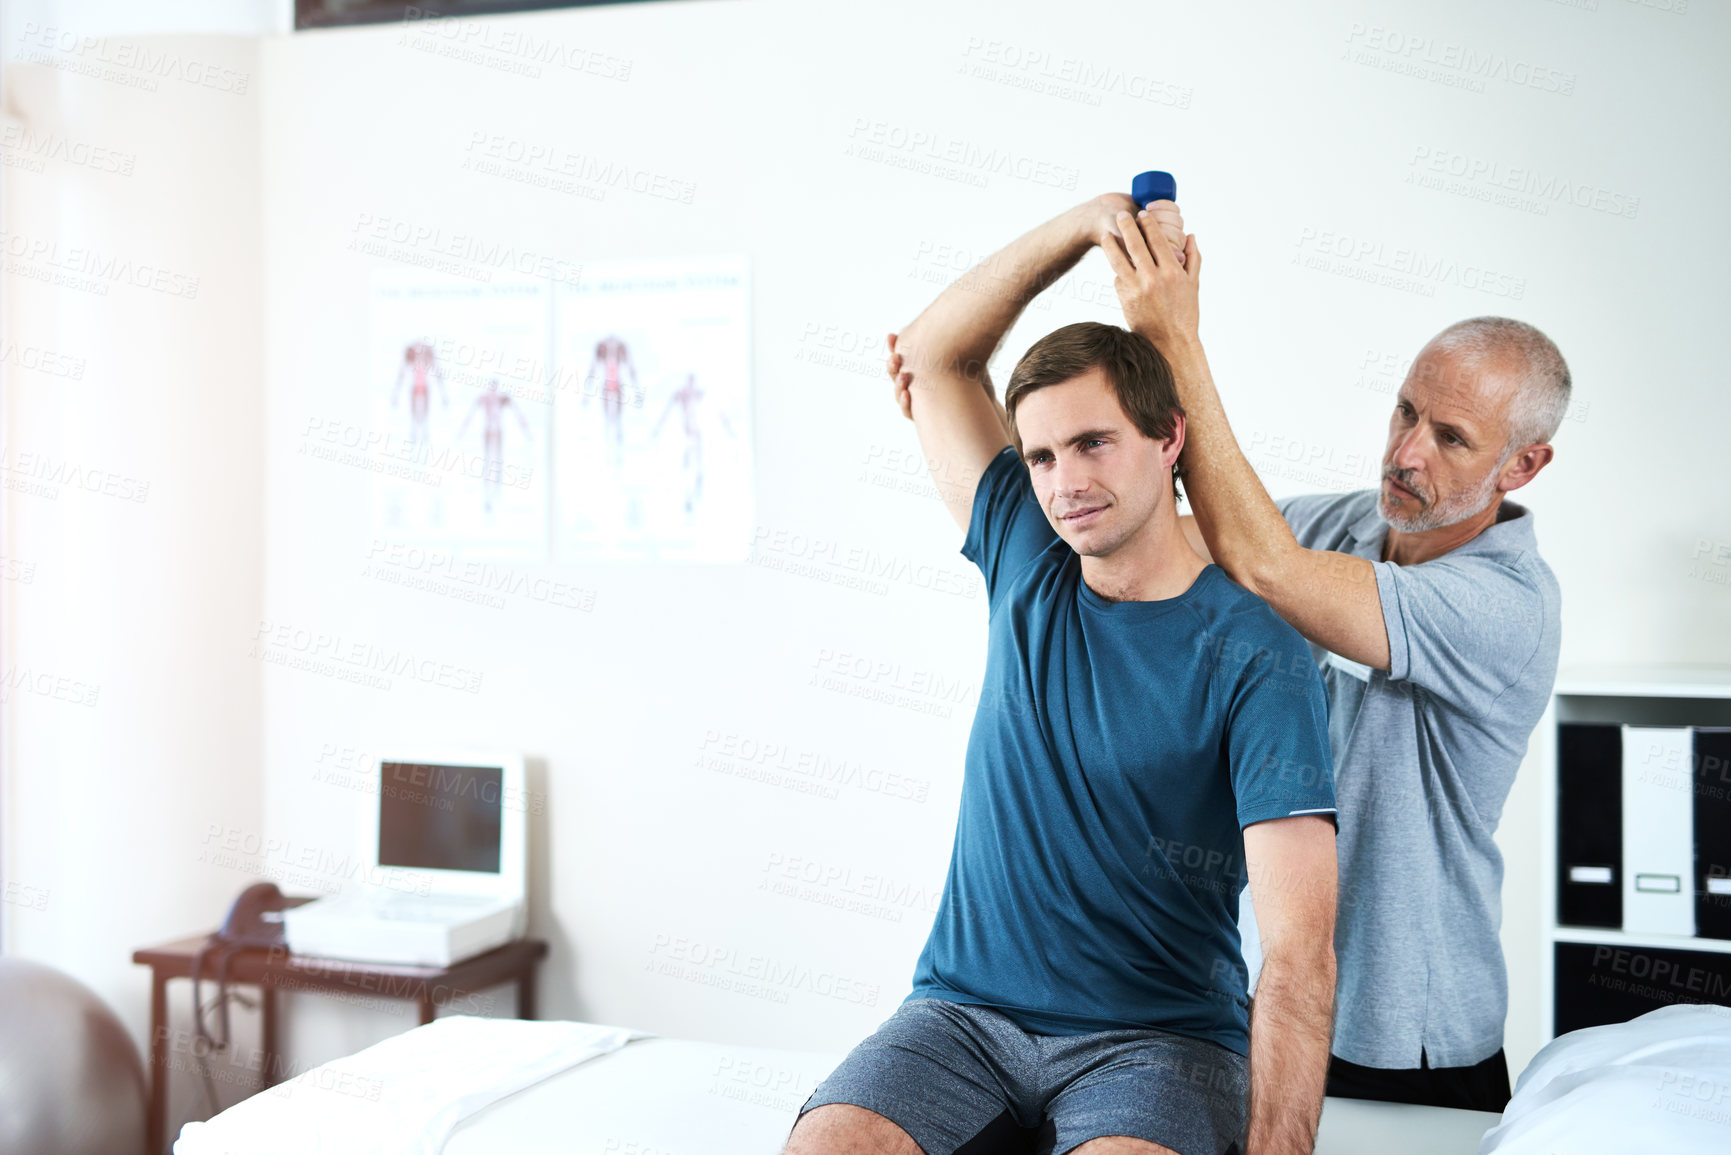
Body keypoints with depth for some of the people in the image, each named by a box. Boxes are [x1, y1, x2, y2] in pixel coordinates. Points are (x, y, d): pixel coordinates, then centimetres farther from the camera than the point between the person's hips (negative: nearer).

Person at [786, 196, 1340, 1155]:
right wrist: (1090, 221, 0)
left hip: (1159, 1035, -3)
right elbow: (933, 356, 10)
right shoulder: (1026, 570, 7)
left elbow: (1299, 951, -17)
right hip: (964, 1011, 4)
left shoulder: (1256, 660, -10)